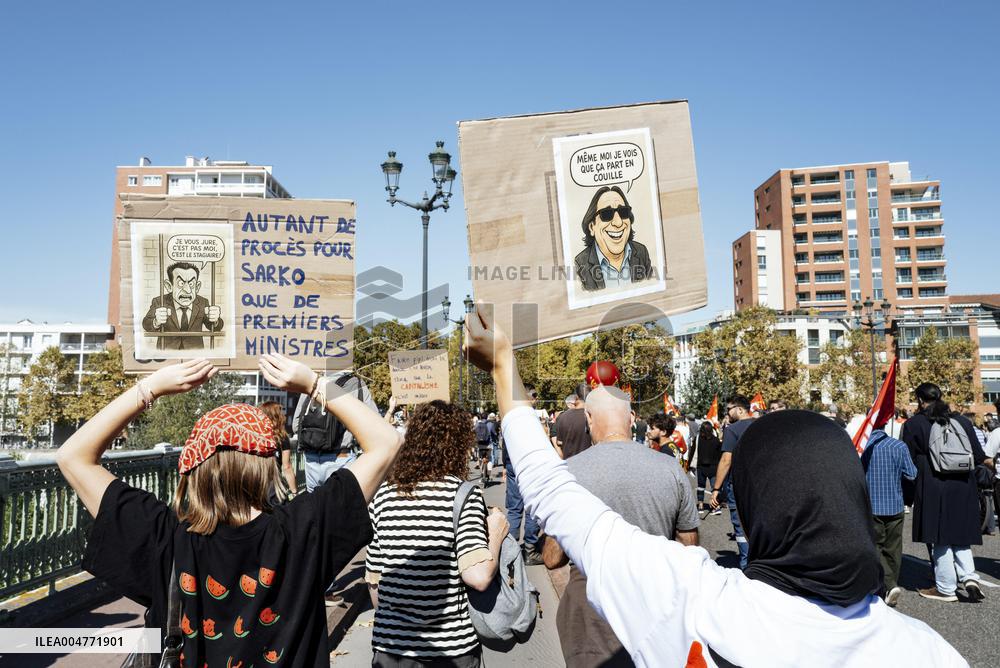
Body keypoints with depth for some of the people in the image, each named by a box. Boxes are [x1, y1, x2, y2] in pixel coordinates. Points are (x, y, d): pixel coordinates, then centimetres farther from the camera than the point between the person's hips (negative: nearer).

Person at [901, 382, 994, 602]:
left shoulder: (914, 424, -5)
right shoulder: (961, 421, 7)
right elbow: (978, 455, 12)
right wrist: (990, 462, 36)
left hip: (933, 488, -4)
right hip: (963, 487, 4)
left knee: (940, 537, 3)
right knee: (960, 534, 17)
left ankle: (946, 588, 9)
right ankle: (969, 576, 3)